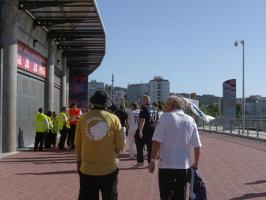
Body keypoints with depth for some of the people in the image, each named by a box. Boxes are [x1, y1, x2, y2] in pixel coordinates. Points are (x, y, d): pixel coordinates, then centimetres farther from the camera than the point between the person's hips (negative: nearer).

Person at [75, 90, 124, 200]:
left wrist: (79, 161, 15)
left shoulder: (83, 118, -4)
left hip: (87, 169, 1)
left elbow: (77, 144, 1)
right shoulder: (113, 118, -6)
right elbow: (120, 145, -4)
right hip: (108, 169, -1)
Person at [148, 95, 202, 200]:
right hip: (184, 165, 3)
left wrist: (152, 160, -6)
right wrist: (196, 163, 15)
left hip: (166, 165, -3)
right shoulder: (190, 120, 5)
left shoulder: (165, 117, -6)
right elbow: (197, 146, 3)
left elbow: (157, 141, -13)